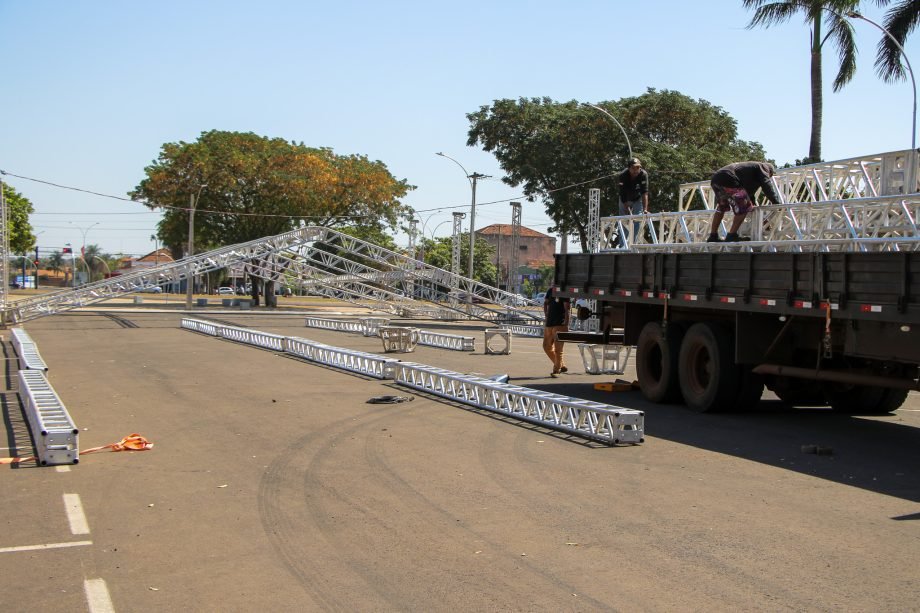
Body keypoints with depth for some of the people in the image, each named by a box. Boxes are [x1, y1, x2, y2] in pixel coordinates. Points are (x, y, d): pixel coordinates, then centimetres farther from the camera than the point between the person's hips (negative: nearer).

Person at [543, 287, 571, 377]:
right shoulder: (550, 291, 11)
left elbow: (567, 308, -13)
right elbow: (545, 303, 24)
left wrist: (566, 322, -20)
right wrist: (546, 316, 13)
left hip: (560, 324, -8)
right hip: (549, 323, 8)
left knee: (558, 349, -7)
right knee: (547, 346, 12)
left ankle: (556, 370, 1)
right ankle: (562, 366, 22)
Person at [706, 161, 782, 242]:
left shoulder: (751, 166, 38)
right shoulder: (761, 168, 11)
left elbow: (749, 189, 42)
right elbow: (767, 186, 0)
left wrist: (753, 203, 43)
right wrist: (776, 202, 3)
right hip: (727, 181, -10)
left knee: (721, 208, 27)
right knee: (743, 207, -6)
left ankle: (713, 236, 28)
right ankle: (732, 235, -8)